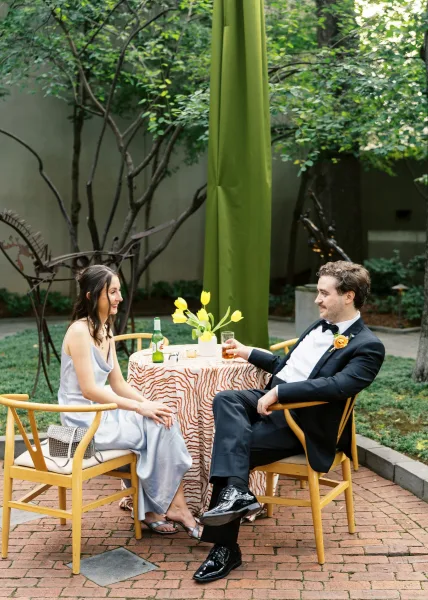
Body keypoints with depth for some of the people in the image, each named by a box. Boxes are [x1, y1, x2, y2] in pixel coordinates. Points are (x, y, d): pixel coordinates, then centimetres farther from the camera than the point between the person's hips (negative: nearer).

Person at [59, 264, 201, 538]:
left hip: (100, 412, 8)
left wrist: (149, 403, -8)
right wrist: (140, 407, -21)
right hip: (85, 420, -8)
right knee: (161, 428, -16)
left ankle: (167, 507, -6)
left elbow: (118, 384, 10)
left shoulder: (105, 331, 10)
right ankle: (173, 507, -2)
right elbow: (89, 390, -22)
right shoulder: (79, 331, -18)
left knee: (164, 420, -10)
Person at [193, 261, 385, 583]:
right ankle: (236, 490, -38)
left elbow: (337, 385, -26)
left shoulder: (368, 346, -10)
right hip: (272, 400, 8)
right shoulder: (320, 326, 18)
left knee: (229, 447, -22)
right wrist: (249, 353, 27)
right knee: (225, 399, -24)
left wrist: (278, 392, -29)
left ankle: (226, 548, -12)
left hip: (302, 421, -8)